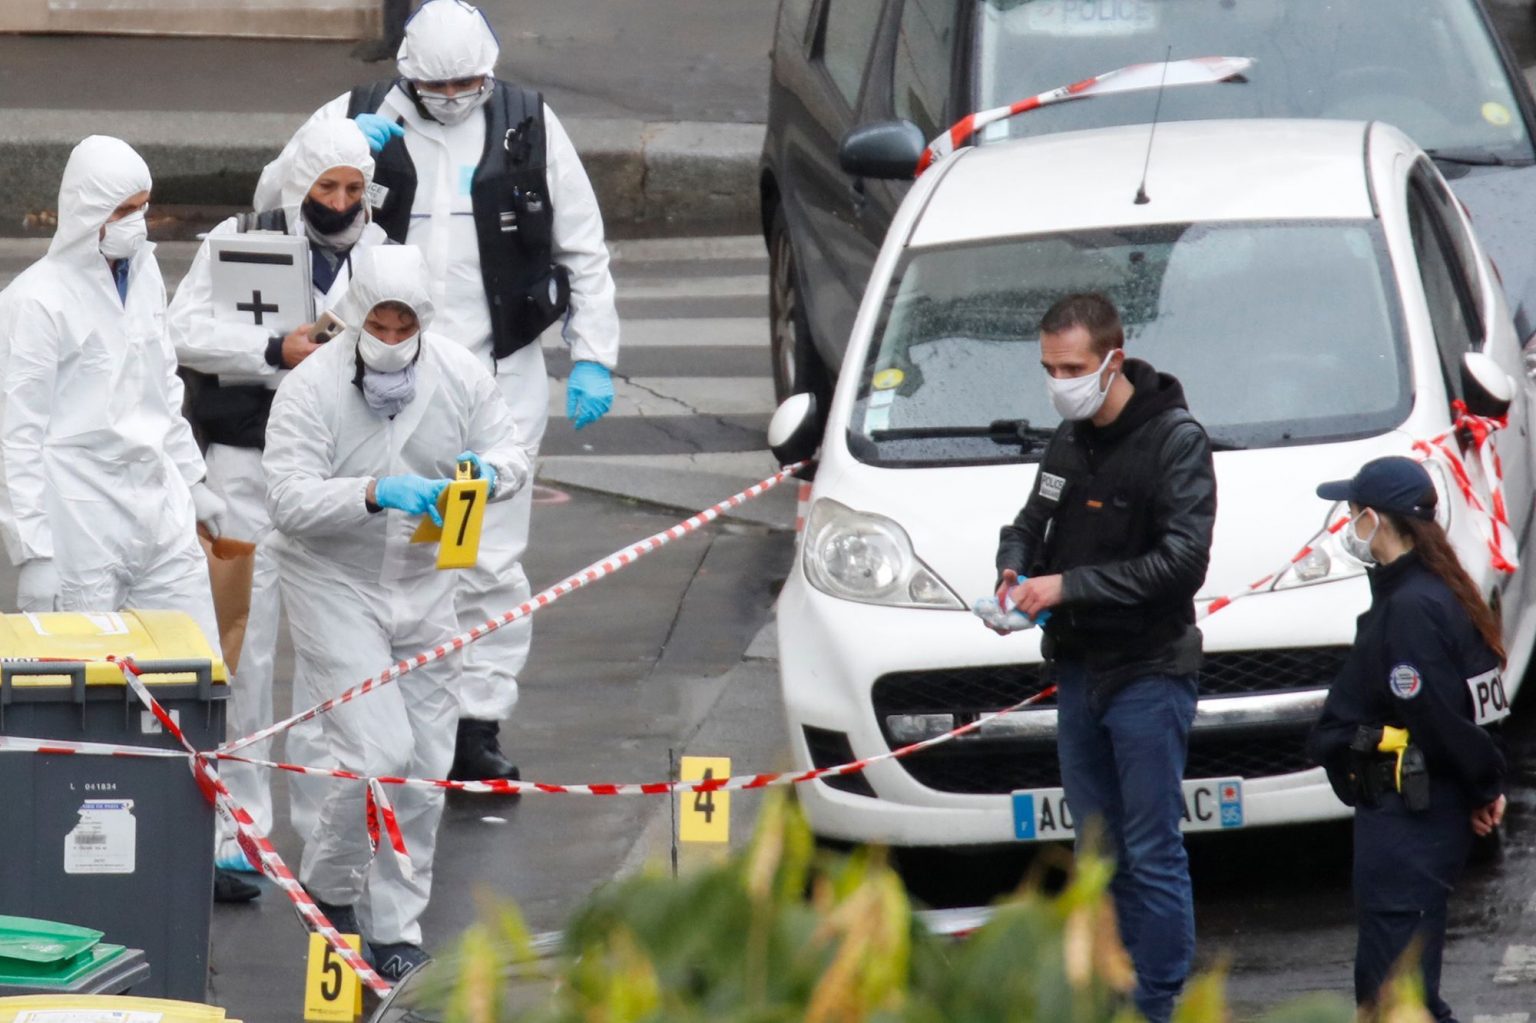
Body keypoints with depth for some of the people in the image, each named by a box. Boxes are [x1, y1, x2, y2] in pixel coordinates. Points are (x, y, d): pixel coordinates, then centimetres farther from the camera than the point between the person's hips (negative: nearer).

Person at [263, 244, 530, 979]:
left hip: (423, 582, 5)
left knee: (425, 765, 6)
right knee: (380, 753, -15)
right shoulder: (311, 389, -18)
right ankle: (327, 885, 13)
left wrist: (490, 474, -21)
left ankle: (395, 931, 18)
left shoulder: (460, 375, -4)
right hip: (334, 582, -5)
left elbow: (511, 458, 4)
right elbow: (290, 500, -25)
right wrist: (375, 494, -40)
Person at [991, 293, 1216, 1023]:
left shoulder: (1174, 440, -12)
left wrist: (1070, 585, -20)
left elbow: (1182, 561, -19)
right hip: (1078, 673, 7)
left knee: (1152, 854, -6)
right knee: (1099, 851, 12)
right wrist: (1015, 569, 0)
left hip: (1149, 675, -7)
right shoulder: (1068, 441, 11)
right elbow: (1031, 521, 24)